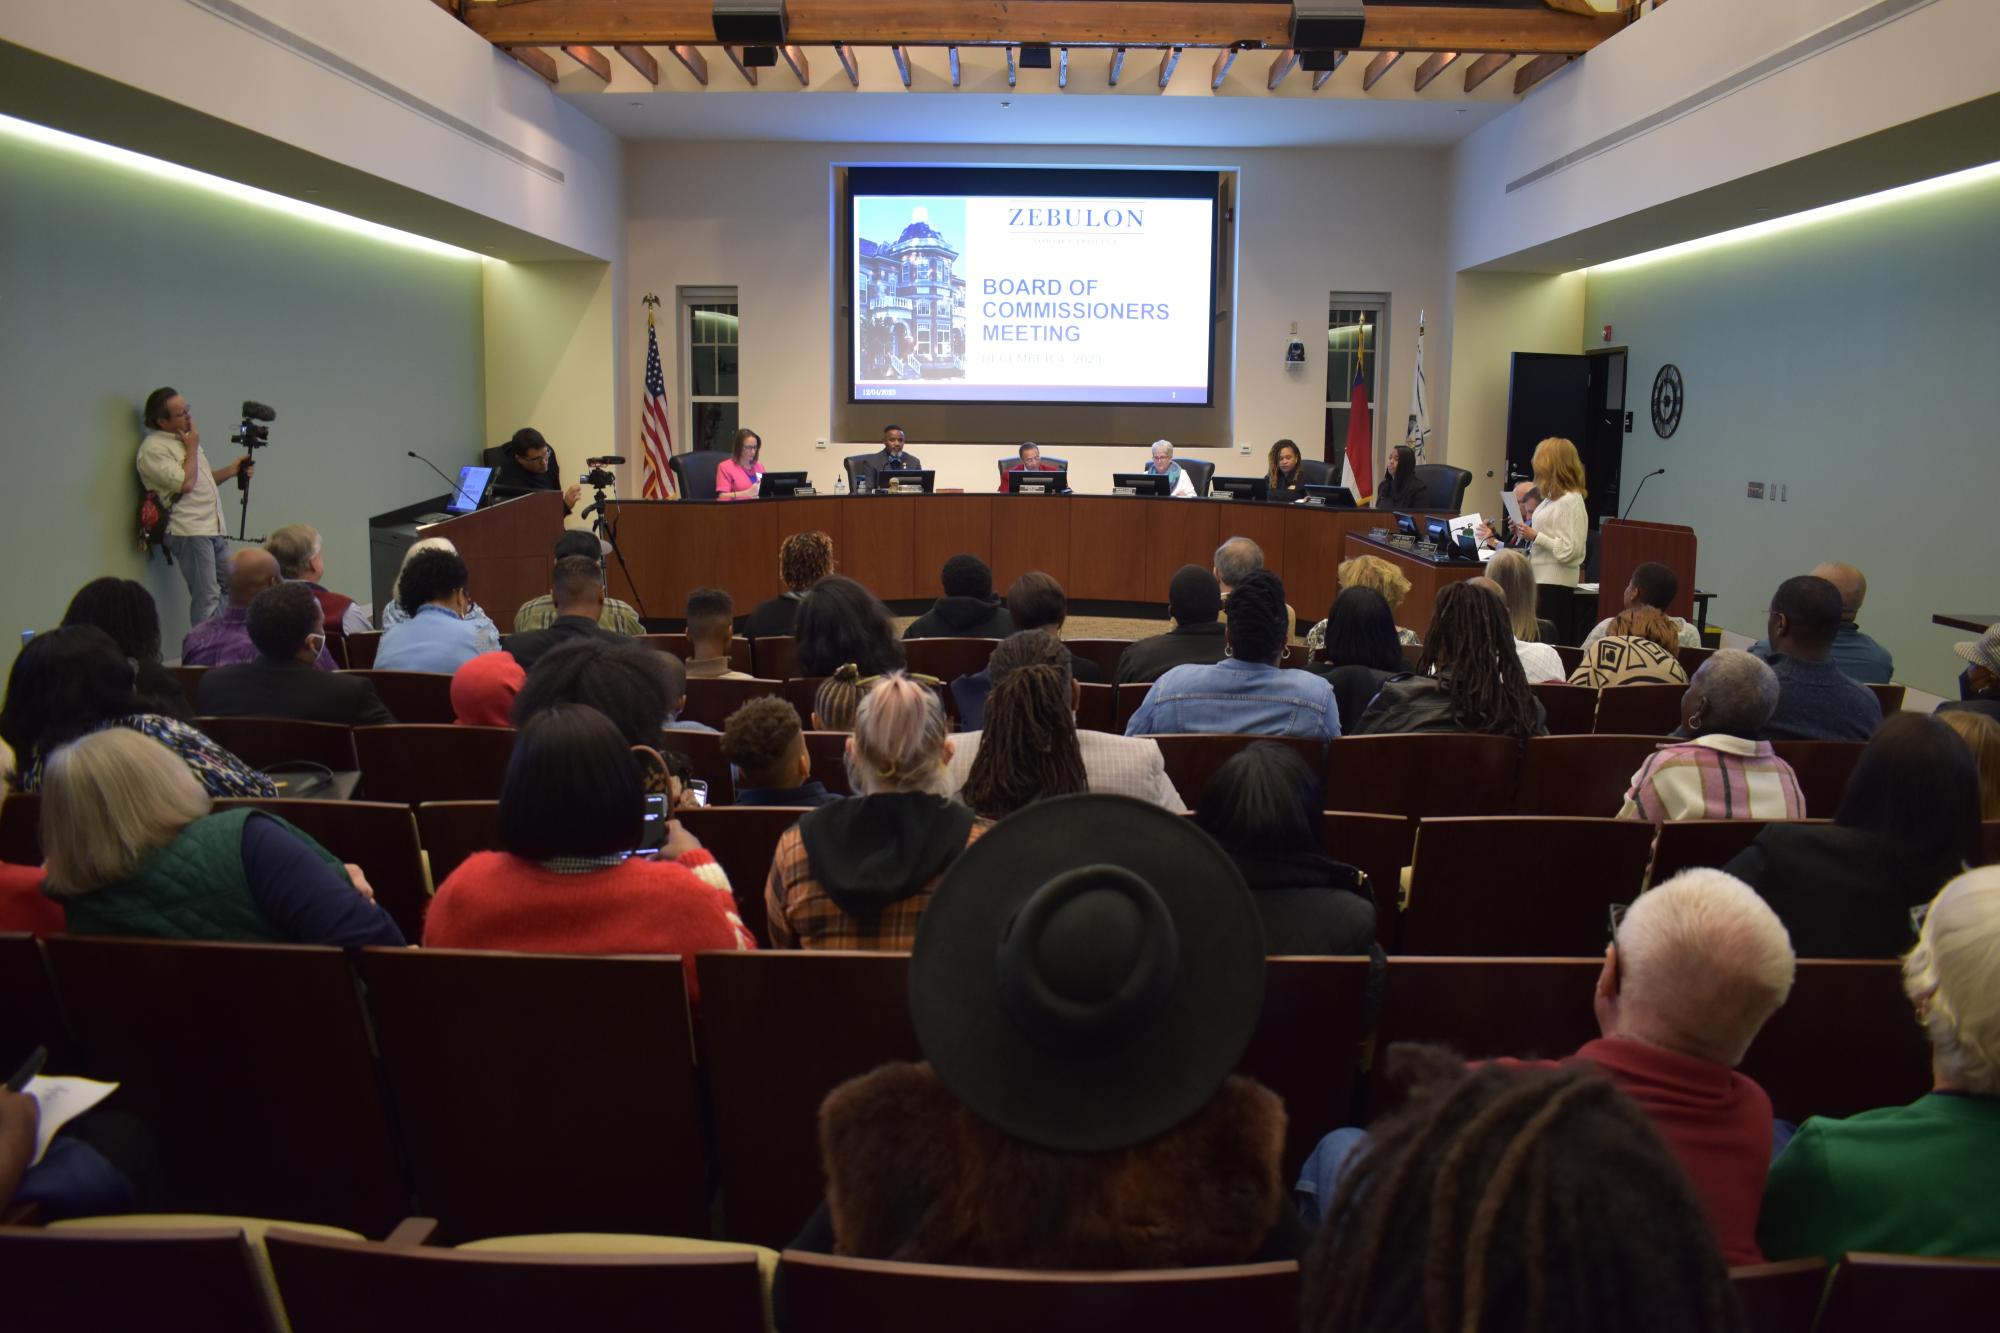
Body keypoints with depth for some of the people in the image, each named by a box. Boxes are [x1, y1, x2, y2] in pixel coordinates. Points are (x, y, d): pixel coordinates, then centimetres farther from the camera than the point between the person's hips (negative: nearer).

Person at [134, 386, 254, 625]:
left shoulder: (183, 439, 20)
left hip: (214, 529, 9)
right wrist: (192, 448, -6)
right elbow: (186, 483, -19)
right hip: (189, 531, -9)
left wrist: (231, 470, 12)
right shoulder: (153, 448, -10)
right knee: (207, 599, -12)